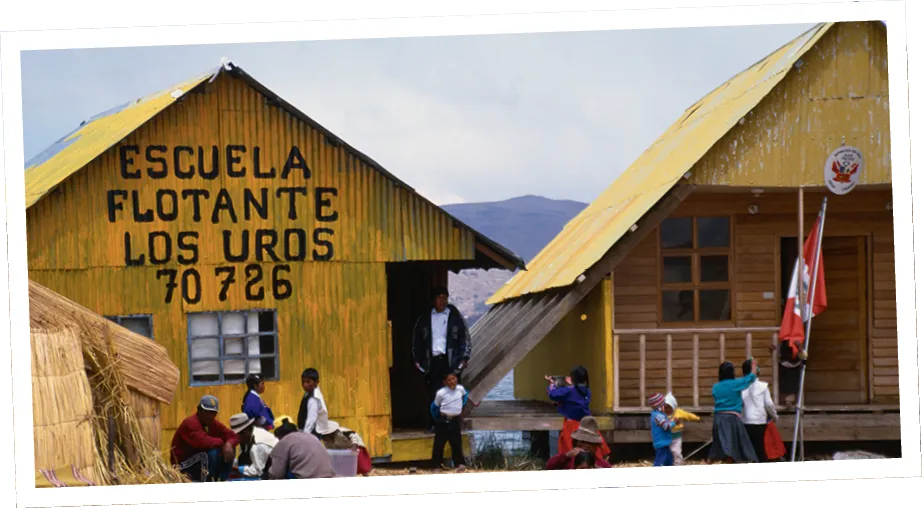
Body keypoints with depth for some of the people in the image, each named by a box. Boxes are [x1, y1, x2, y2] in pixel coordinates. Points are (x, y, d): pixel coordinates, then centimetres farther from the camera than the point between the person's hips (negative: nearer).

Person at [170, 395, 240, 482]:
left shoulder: (213, 424, 5)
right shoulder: (190, 423, -21)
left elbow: (233, 436, 5)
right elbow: (203, 442, -36)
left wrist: (229, 444, -20)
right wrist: (220, 442, -15)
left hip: (201, 461, 9)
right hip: (183, 468, -9)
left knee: (229, 450, -1)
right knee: (212, 452, -31)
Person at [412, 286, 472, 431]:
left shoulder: (455, 316, 7)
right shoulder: (425, 318, 11)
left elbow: (465, 337, 8)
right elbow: (417, 337, 18)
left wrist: (464, 358, -1)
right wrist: (417, 359, 12)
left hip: (450, 361, -1)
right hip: (432, 360, 1)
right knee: (433, 393, -4)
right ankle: (434, 424, 1)